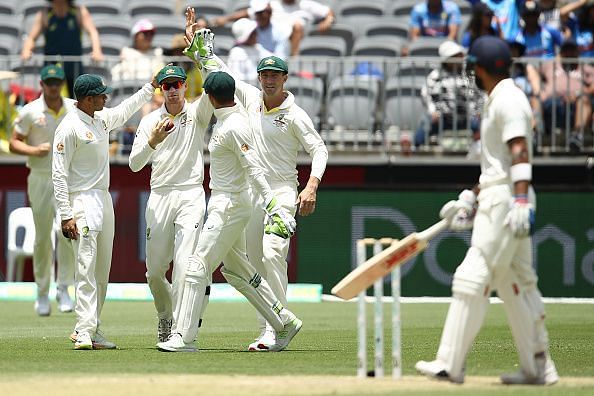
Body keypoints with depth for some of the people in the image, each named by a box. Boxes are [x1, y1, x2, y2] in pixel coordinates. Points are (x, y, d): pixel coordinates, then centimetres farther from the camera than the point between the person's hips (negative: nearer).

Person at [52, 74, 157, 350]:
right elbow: (59, 174, -15)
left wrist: (151, 87, 30)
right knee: (86, 268, -14)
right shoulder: (69, 128, -14)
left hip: (104, 200, 9)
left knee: (102, 271, 9)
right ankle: (85, 332, -18)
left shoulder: (102, 118, 10)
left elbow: (125, 110, 34)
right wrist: (66, 216, -20)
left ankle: (91, 331, 13)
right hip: (82, 202, -9)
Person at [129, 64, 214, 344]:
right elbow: (134, 164, -2)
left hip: (191, 196, -2)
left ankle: (179, 330, -16)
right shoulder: (149, 122, 7)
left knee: (184, 265, -15)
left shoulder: (197, 113, 3)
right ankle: (165, 315, 34)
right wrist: (153, 141, -20)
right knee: (154, 270, 7)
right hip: (159, 197, 3)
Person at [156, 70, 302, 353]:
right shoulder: (236, 113, 7)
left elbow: (254, 169, -26)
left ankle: (184, 337, -12)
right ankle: (284, 321, 22)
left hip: (229, 207, -10)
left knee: (198, 266, -11)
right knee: (236, 269, 17)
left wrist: (273, 206, -31)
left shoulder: (234, 127, -20)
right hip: (223, 204, 10)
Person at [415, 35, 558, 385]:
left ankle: (451, 365, -12)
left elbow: (520, 153, -22)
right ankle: (539, 368, 13)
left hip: (505, 201, -11)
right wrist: (472, 198, 23)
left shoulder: (508, 100, -11)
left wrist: (520, 202, -31)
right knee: (516, 283, 11)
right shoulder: (499, 100, 21)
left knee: (472, 278, -11)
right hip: (496, 199, 11)